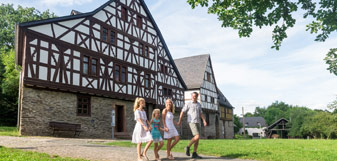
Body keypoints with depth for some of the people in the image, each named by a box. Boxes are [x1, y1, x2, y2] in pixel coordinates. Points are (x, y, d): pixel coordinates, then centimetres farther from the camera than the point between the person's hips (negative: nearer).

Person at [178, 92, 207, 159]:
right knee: (197, 136, -20)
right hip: (191, 122, -6)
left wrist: (204, 121, -1)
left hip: (197, 123, 6)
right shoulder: (188, 104, -3)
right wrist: (179, 121, -2)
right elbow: (182, 112, 1)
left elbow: (201, 114, 14)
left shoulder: (199, 104, 14)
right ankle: (188, 147, -2)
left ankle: (194, 154, 4)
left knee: (197, 139, 1)